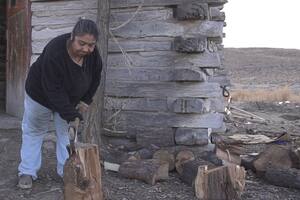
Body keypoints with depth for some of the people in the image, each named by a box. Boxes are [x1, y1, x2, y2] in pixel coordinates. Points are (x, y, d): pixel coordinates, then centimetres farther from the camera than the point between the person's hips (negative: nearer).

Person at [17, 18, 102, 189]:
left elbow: (95, 79, -3)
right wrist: (71, 115, -38)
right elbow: (54, 91, -37)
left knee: (67, 132, 8)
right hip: (41, 94, -4)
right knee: (34, 132, 9)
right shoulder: (54, 52, -40)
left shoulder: (93, 54, -23)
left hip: (69, 98, 4)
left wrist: (85, 100, -7)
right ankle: (27, 172, 19)